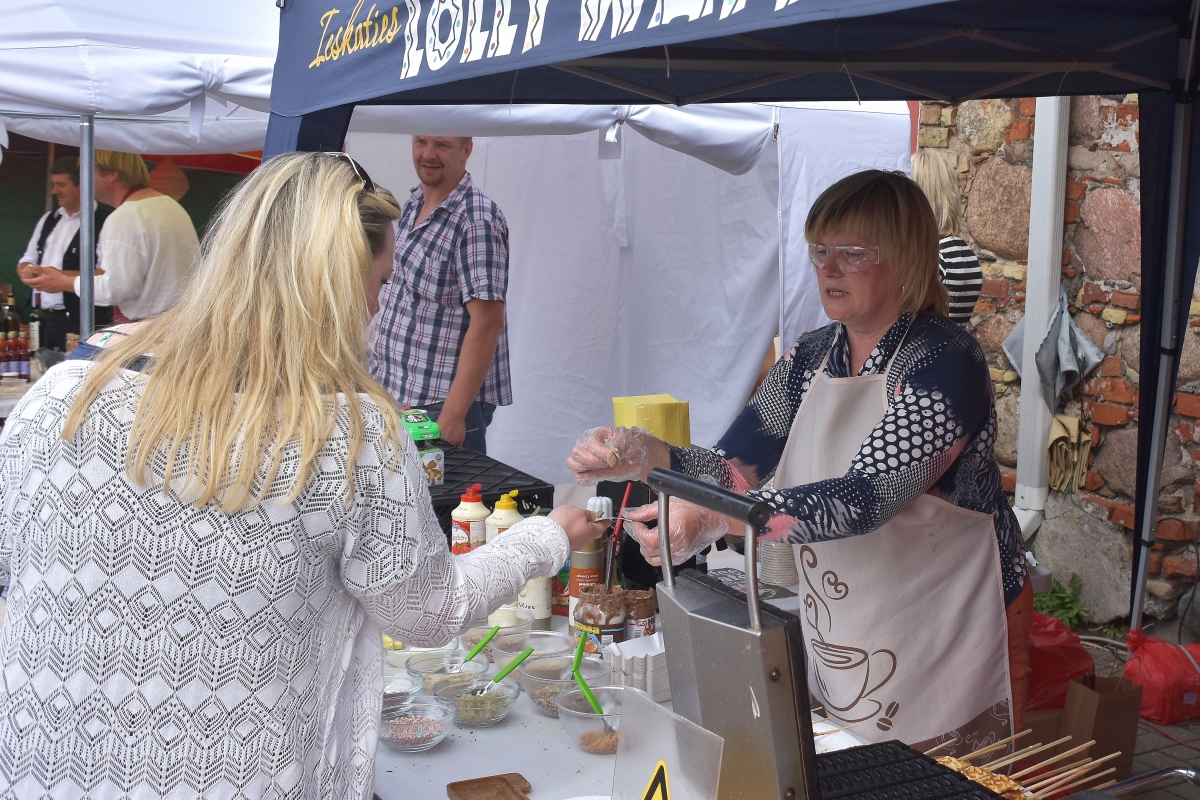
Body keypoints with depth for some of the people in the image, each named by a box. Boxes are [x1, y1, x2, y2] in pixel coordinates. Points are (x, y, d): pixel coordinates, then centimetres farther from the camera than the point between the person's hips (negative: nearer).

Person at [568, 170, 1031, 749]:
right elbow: (736, 468, -3)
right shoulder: (809, 358, 3)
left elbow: (866, 498, -31)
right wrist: (645, 457, -23)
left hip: (947, 648, -6)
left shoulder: (944, 363, -19)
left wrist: (716, 518, -41)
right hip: (841, 645, 6)